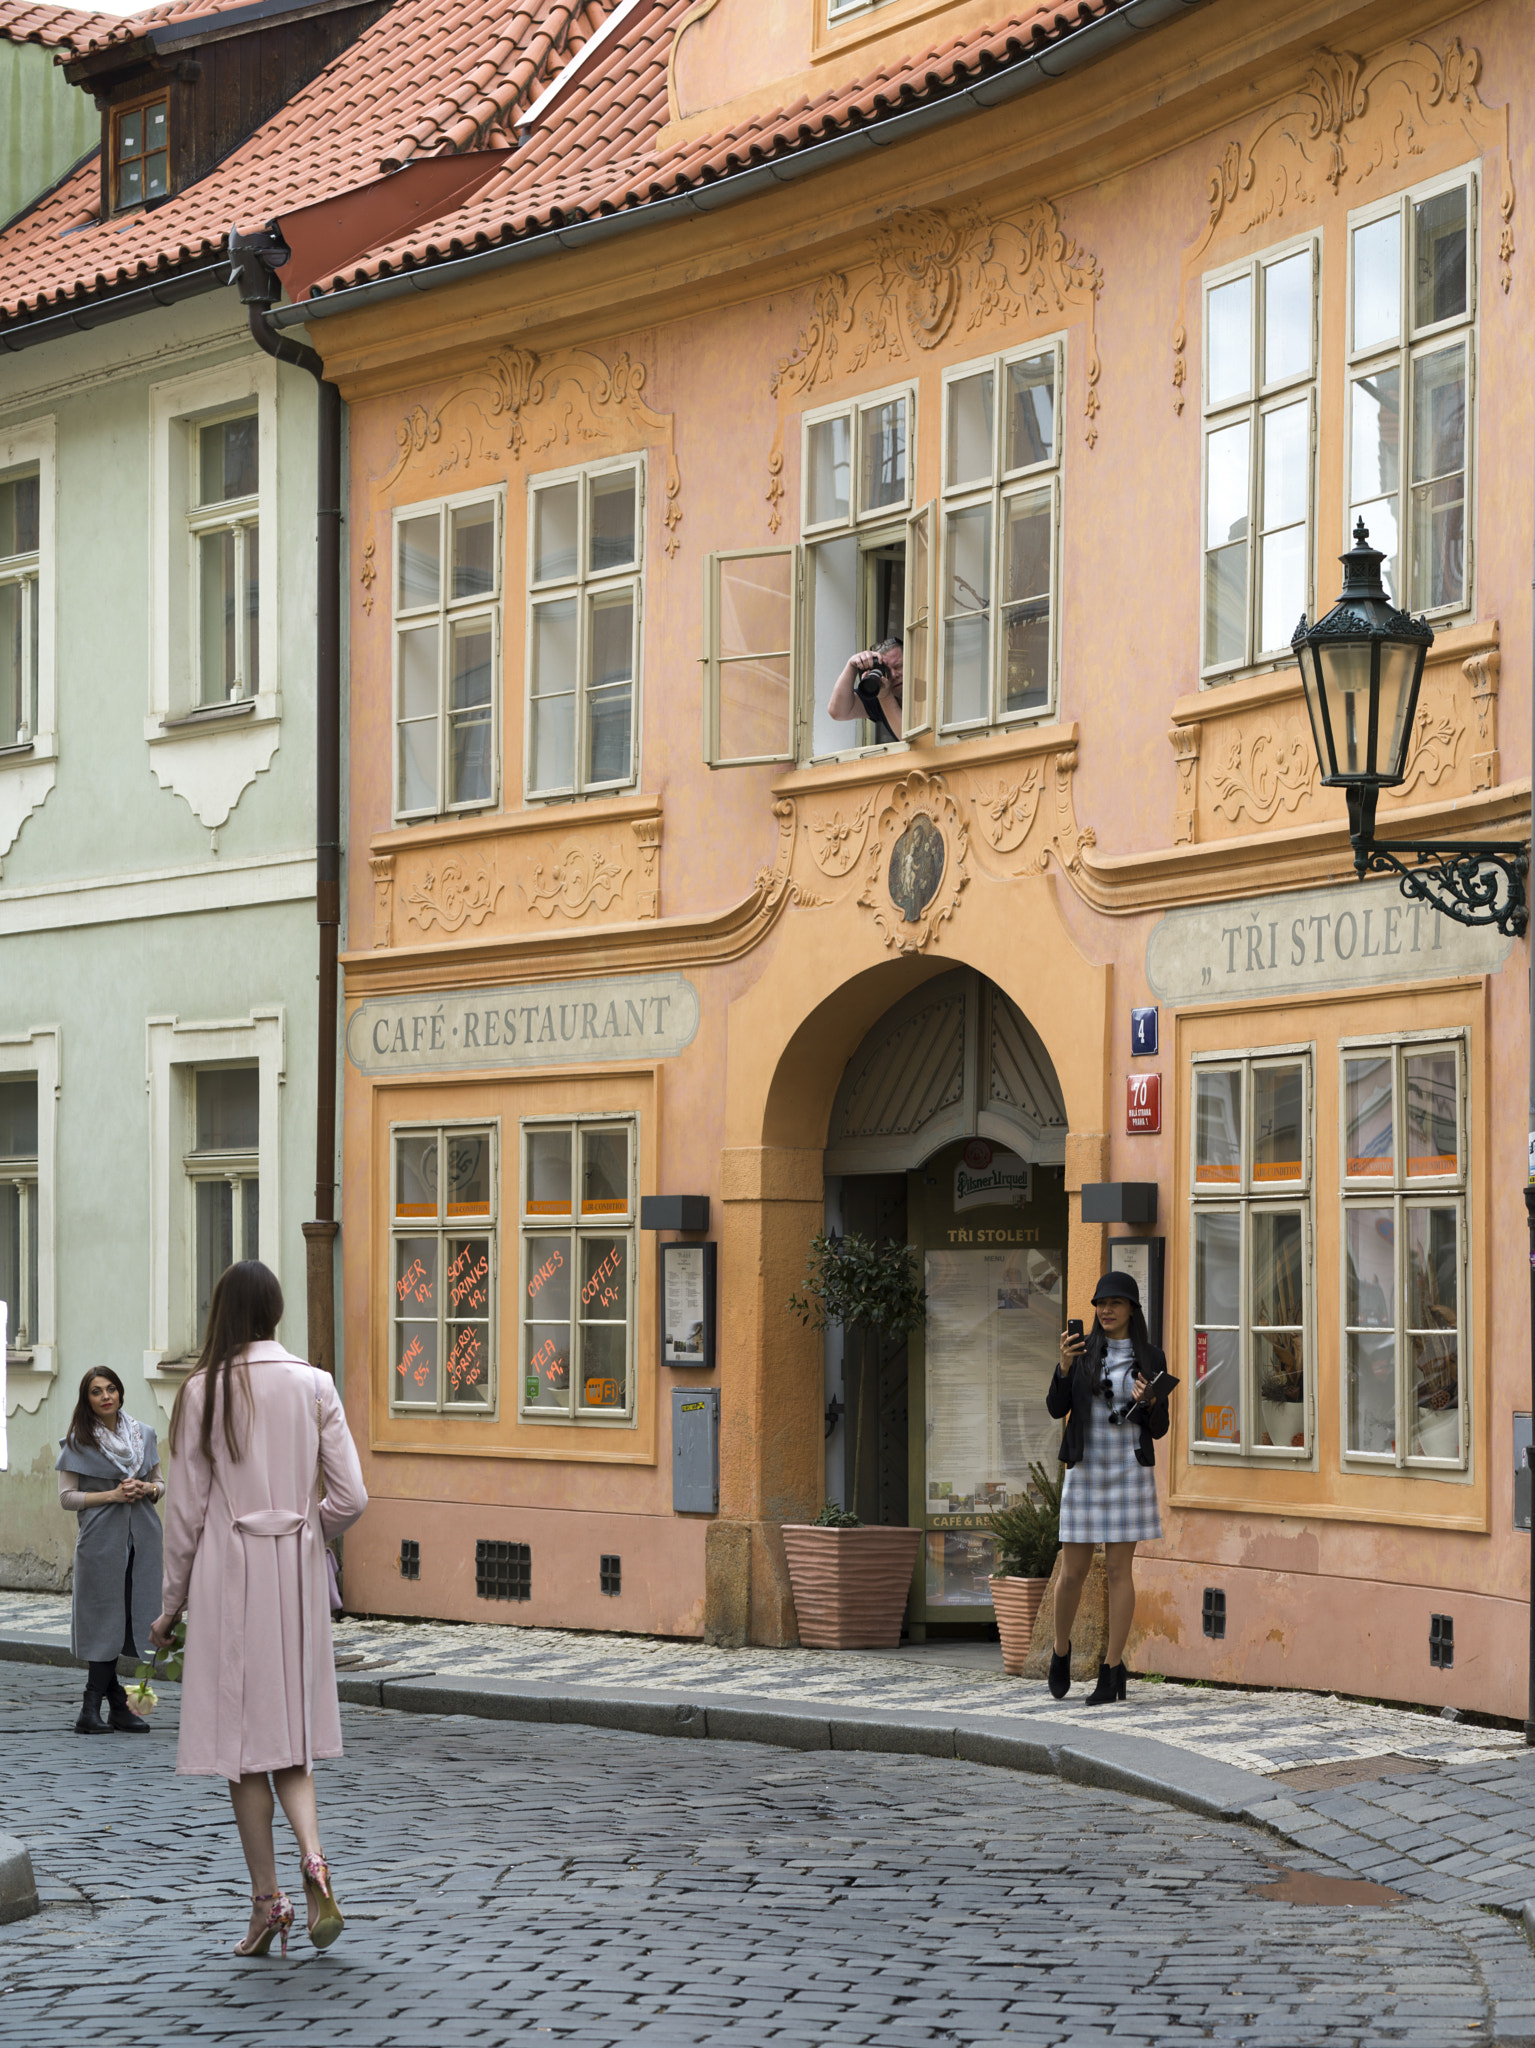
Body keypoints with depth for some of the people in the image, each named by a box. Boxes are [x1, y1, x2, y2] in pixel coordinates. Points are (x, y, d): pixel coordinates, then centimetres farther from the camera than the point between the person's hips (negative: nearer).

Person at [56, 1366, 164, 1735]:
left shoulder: (143, 1435, 12)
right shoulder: (78, 1442, 1)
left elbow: (160, 1484, 18)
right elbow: (67, 1497, -2)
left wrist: (147, 1490, -4)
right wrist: (112, 1495, -12)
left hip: (140, 1538, 4)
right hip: (101, 1539, -4)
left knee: (129, 1616, 0)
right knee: (105, 1618, -4)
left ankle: (94, 1706, 6)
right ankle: (116, 1703, 2)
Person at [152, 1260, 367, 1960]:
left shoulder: (204, 1390, -5)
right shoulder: (314, 1386, 1)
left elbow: (188, 1508, -4)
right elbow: (350, 1497, -3)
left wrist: (172, 1603, 5)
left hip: (228, 1570, -3)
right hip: (297, 1573, 3)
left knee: (242, 1739, 6)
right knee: (290, 1734, 12)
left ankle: (267, 1898, 7)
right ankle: (313, 1858, -12)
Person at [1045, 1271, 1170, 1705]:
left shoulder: (1151, 1359, 3)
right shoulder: (1081, 1351, 3)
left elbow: (1159, 1430, 4)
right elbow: (1056, 1408, -6)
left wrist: (1147, 1402, -18)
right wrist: (1064, 1366, -22)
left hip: (1130, 1471, 0)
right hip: (1085, 1470, 1)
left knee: (1119, 1569, -3)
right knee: (1073, 1572, 1)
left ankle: (1112, 1670, 3)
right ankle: (1061, 1649, 28)